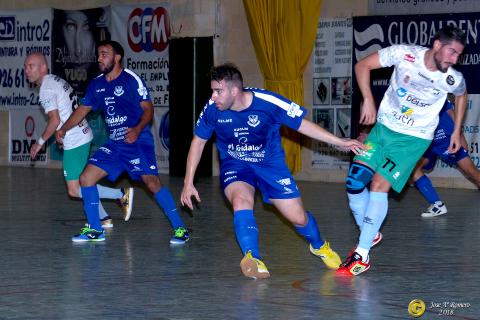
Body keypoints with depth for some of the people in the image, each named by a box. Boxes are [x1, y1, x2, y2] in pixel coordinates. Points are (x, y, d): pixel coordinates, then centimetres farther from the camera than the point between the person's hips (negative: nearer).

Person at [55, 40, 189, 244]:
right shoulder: (96, 85, 11)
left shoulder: (131, 80, -8)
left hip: (137, 141, -7)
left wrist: (138, 129, -25)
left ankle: (180, 229, -10)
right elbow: (83, 109, 18)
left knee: (152, 182, -18)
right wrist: (64, 129, 6)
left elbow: (148, 108, -9)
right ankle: (95, 230, 9)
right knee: (86, 177, -2)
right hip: (114, 144, 7)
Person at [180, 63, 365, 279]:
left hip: (270, 164, -1)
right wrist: (188, 183, -2)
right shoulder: (212, 109, -18)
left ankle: (319, 246, 36)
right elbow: (198, 141, -1)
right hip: (234, 165, 1)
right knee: (241, 201, -33)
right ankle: (252, 260, -29)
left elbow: (302, 124, -12)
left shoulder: (269, 103, -26)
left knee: (299, 218, 3)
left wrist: (340, 142, -13)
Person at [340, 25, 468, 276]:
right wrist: (368, 100, -19)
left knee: (379, 185, -16)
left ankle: (362, 255, -9)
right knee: (354, 181, -7)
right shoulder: (404, 54, -19)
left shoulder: (453, 80, -15)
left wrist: (457, 131, 11)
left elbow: (461, 95, 11)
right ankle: (369, 235, 19)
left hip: (414, 138, -2)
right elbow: (362, 65, -9)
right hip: (384, 127, 2)